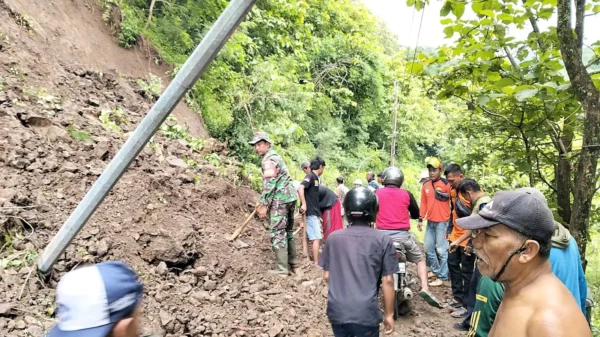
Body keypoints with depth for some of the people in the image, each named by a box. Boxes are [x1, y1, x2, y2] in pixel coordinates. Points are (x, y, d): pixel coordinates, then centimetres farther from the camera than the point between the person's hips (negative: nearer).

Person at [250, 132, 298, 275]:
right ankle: (291, 263, 23)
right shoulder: (276, 157, 22)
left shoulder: (269, 159, -10)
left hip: (280, 199, -10)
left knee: (278, 233, -7)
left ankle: (282, 269, -5)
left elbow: (269, 184, -17)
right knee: (288, 231, 16)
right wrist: (262, 202, 26)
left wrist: (264, 205, -15)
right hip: (290, 196, 10)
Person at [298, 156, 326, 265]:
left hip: (315, 212, 9)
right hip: (310, 212, -9)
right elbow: (300, 188, -28)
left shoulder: (317, 177, 14)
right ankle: (316, 263, -2)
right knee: (316, 238, -7)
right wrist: (304, 204, -30)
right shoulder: (311, 176, -13)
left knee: (318, 237, 15)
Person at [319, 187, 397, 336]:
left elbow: (327, 276, 6)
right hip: (366, 313, -3)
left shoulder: (333, 237, 0)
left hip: (337, 311, 3)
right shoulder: (383, 240, -7)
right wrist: (389, 314, 5)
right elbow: (387, 281, -6)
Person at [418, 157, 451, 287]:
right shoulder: (425, 185, 9)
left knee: (441, 250, -1)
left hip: (442, 222, -7)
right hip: (430, 222, 7)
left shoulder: (446, 184, -10)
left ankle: (442, 276, 9)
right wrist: (420, 219, 10)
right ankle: (435, 270, 33)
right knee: (428, 248, 15)